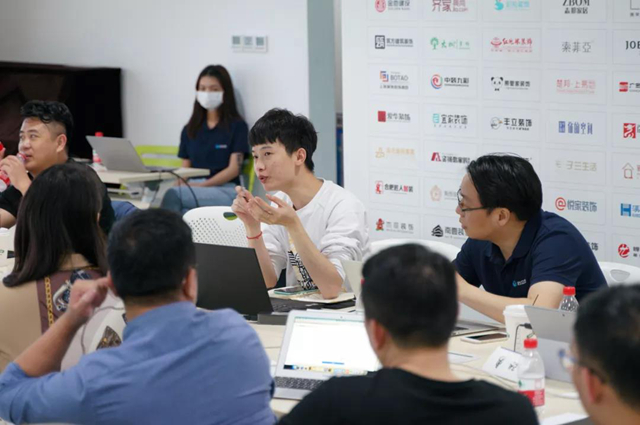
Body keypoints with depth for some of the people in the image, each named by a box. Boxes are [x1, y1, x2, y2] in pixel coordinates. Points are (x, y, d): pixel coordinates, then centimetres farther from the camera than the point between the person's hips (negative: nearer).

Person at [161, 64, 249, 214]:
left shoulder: (237, 126, 7)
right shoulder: (190, 129, 22)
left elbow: (234, 169, -3)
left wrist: (203, 185, -17)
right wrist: (180, 184, -9)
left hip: (225, 192, -3)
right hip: (193, 190, 3)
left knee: (172, 195, -34)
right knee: (184, 213, -38)